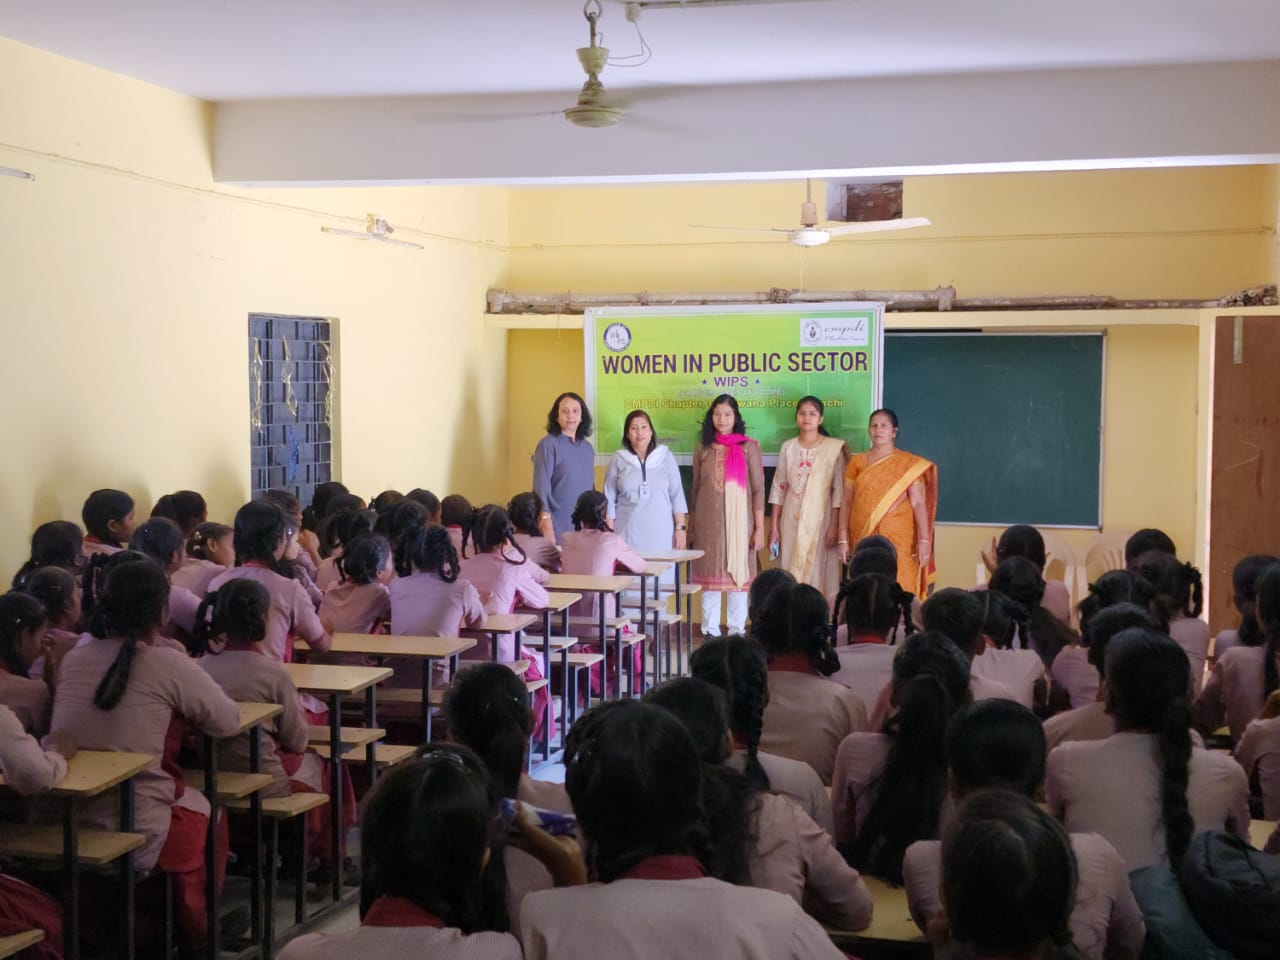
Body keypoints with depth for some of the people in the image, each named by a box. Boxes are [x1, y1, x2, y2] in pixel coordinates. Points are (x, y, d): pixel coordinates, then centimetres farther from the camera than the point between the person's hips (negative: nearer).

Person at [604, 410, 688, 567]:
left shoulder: (666, 456, 5)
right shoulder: (618, 460, 4)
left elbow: (677, 495, 7)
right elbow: (609, 499, 6)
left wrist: (681, 528, 2)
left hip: (660, 533, 1)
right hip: (628, 533, 0)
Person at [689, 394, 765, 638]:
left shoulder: (748, 447, 0)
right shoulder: (703, 450, 7)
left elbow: (758, 490, -2)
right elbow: (696, 490, 11)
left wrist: (760, 527, -6)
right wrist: (692, 528, 10)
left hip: (738, 521, -2)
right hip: (708, 522, 2)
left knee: (738, 573, 2)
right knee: (710, 574, 4)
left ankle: (737, 632, 10)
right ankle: (710, 632, 11)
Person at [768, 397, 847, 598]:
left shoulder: (834, 448, -3)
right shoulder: (788, 447, 6)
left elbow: (839, 490, -5)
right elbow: (779, 488, 8)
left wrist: (834, 526, -10)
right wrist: (774, 526, 4)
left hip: (820, 519, -3)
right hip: (792, 520, 3)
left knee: (819, 572, -2)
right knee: (791, 573, 4)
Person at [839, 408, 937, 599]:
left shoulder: (909, 463, 1)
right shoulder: (857, 462, 9)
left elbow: (918, 503, -4)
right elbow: (847, 502, 9)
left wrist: (924, 540, -12)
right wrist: (843, 539, 3)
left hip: (898, 538, -3)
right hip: (864, 537, 3)